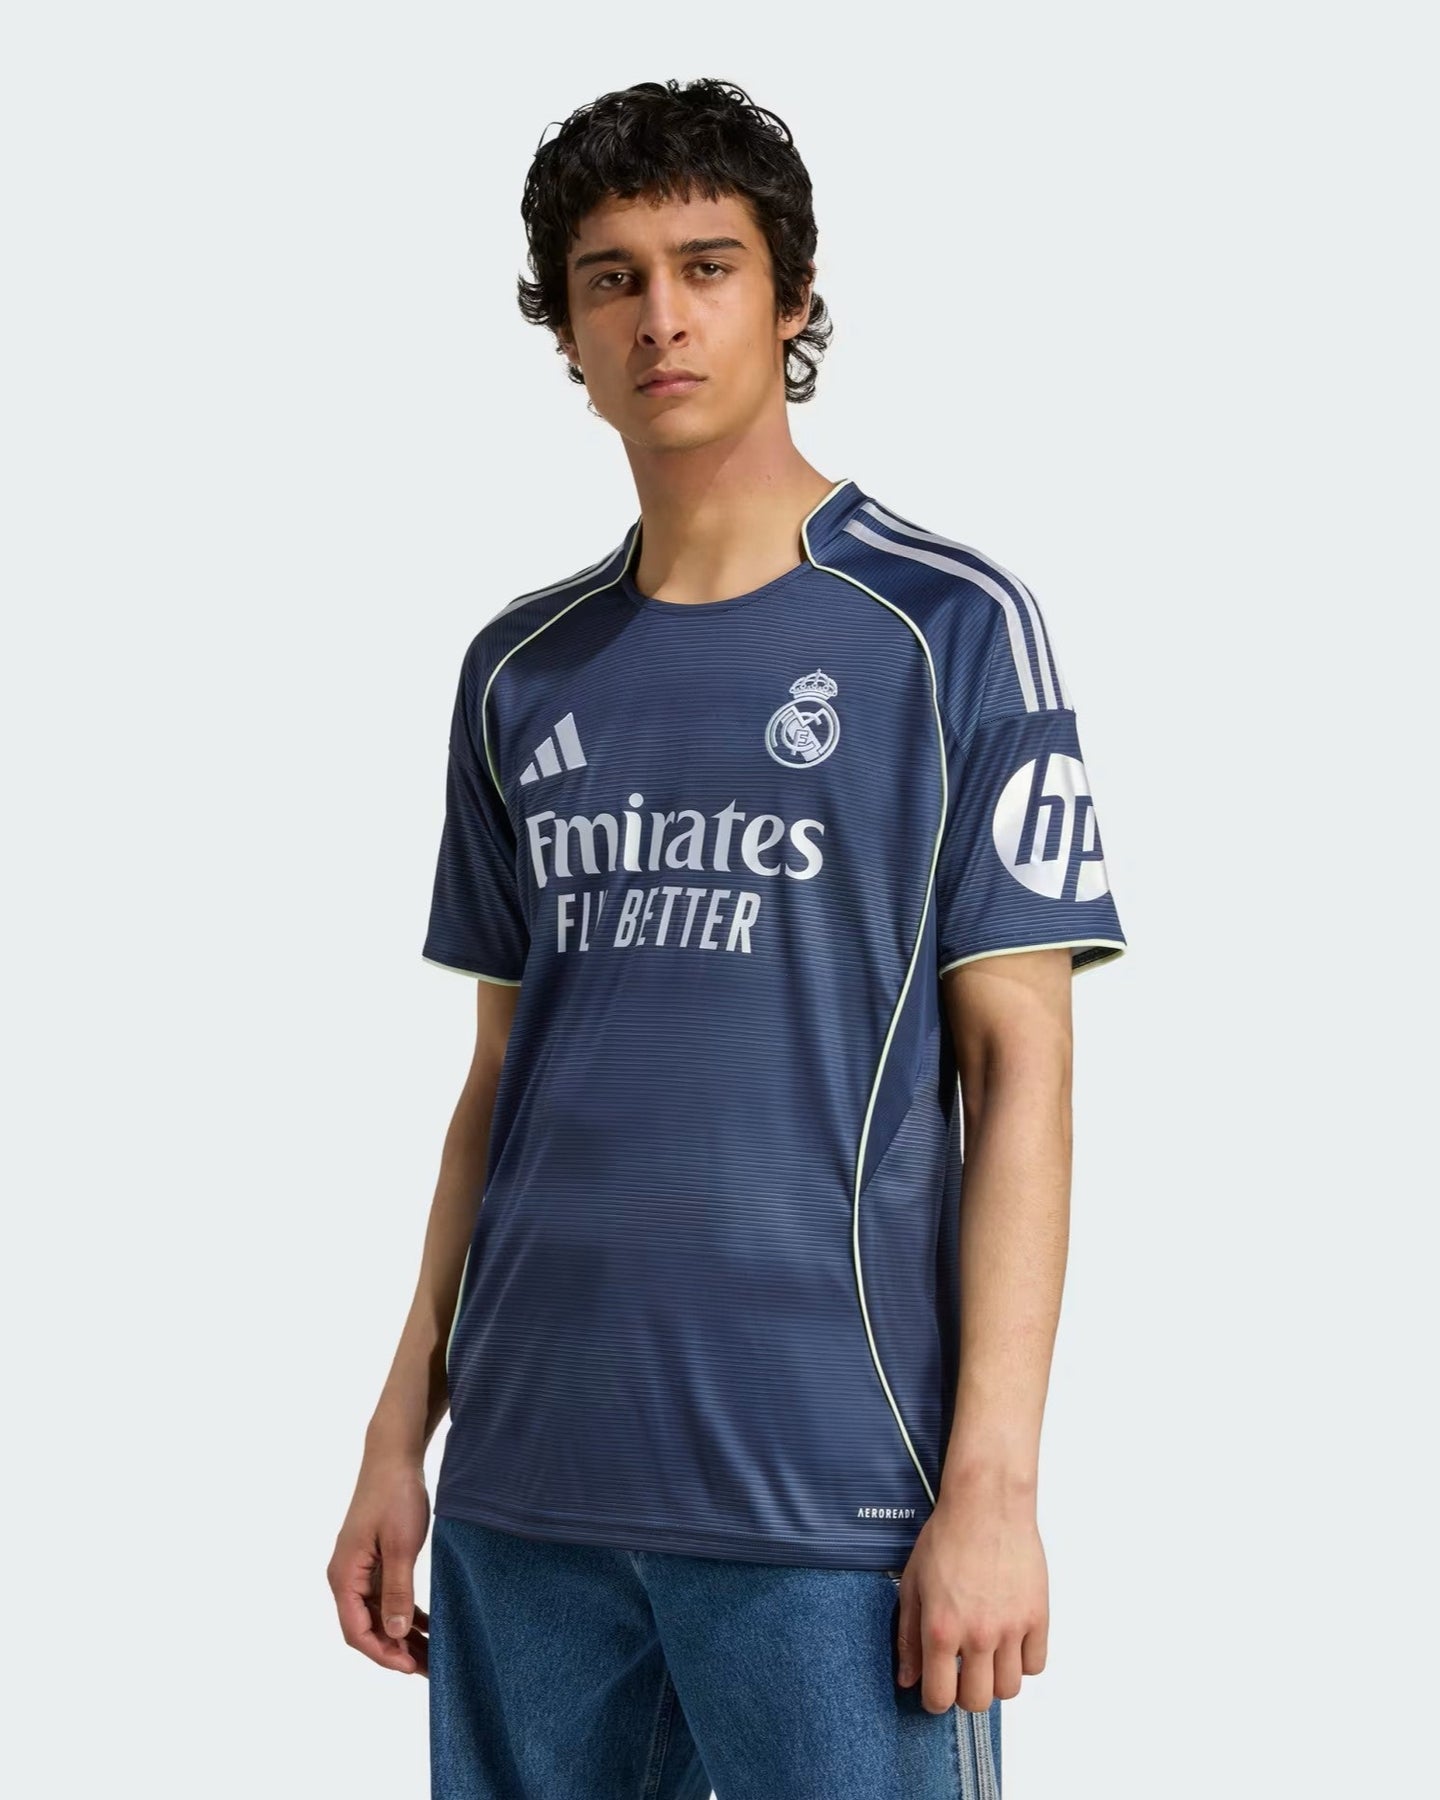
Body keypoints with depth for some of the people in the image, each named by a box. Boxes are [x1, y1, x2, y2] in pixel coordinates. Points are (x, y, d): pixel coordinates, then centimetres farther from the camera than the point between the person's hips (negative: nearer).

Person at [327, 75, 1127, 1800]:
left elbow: (1017, 1066, -5)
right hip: (528, 1484, 5)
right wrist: (401, 1432, 11)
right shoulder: (522, 672, 11)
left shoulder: (949, 629, -2)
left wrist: (993, 1477, -12)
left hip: (828, 1492, -4)